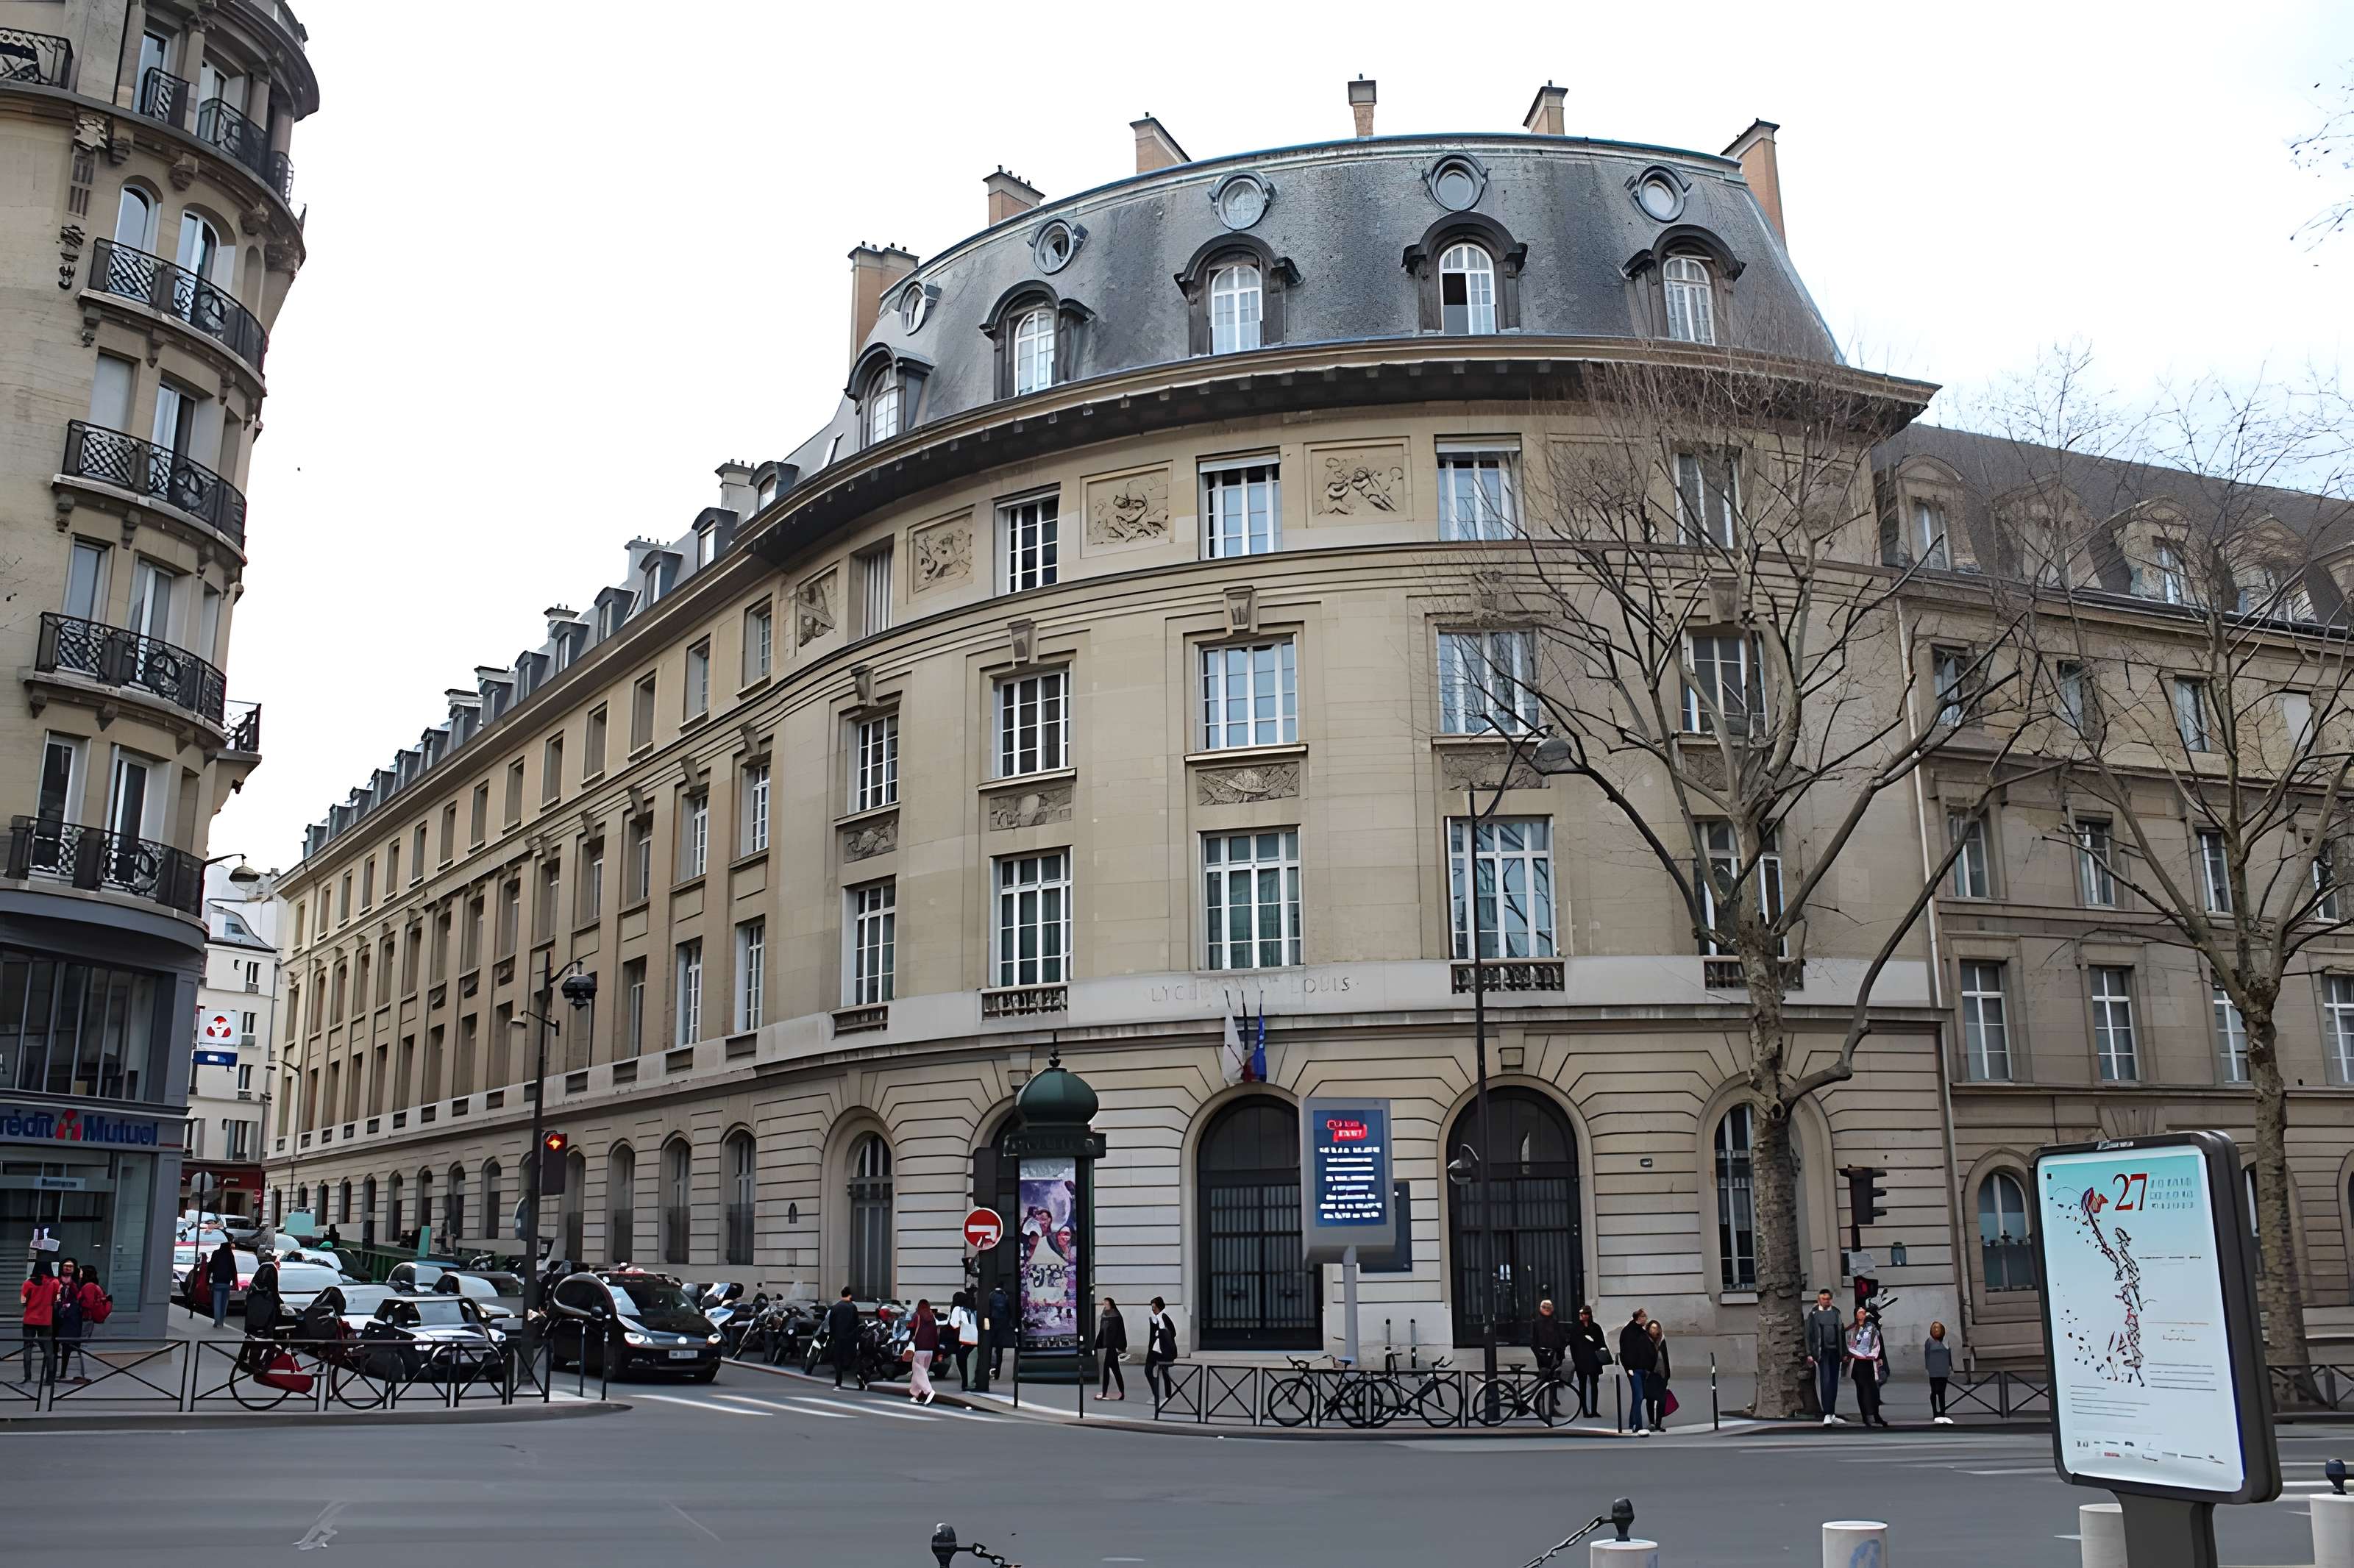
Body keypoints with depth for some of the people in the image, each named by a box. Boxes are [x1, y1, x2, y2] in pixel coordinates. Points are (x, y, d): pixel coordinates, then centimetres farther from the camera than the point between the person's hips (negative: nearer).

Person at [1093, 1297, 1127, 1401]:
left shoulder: (1117, 1317, -10)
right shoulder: (1104, 1317, 11)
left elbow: (1120, 1333, -14)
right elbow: (1101, 1332, 13)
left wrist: (1120, 1347, -19)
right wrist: (1097, 1345, 10)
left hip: (1113, 1345, -8)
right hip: (1107, 1345, 8)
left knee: (1106, 1367, -10)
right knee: (1114, 1368, 9)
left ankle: (1104, 1393, -8)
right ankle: (1122, 1393, 13)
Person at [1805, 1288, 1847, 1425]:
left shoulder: (1836, 1313, 12)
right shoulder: (1813, 1314, 1)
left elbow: (1842, 1333, 14)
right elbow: (1809, 1335, -1)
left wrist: (1844, 1353, 9)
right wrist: (1809, 1354, -8)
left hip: (1835, 1352, 4)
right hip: (1822, 1352, -4)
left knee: (1834, 1383, 8)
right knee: (1826, 1382, -11)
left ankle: (1832, 1415, 16)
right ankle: (1827, 1415, -13)